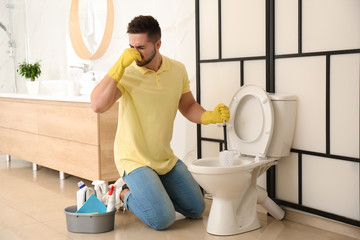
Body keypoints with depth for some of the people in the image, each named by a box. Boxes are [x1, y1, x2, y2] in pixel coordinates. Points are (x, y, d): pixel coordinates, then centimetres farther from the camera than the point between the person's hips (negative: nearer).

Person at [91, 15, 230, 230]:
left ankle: (146, 189, 27)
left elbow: (188, 106, 10)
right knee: (163, 219, -18)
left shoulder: (177, 70, -1)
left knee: (196, 209, 12)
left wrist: (210, 116, -10)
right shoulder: (126, 73, -17)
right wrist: (120, 65, -32)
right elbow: (98, 106, -32)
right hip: (134, 158, -6)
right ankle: (124, 194, 10)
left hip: (166, 158, 6)